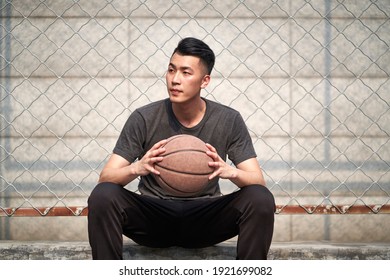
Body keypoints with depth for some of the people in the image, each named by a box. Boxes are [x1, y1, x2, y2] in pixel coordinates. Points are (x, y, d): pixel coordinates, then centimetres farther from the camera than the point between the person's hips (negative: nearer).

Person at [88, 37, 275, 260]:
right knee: (103, 196, -30)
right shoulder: (144, 119, -9)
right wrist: (137, 168, -34)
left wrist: (230, 171, -32)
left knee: (261, 200, -27)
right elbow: (106, 177, -10)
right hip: (152, 215, 0)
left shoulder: (229, 120, -6)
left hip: (205, 219, 1)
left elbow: (258, 181, -8)